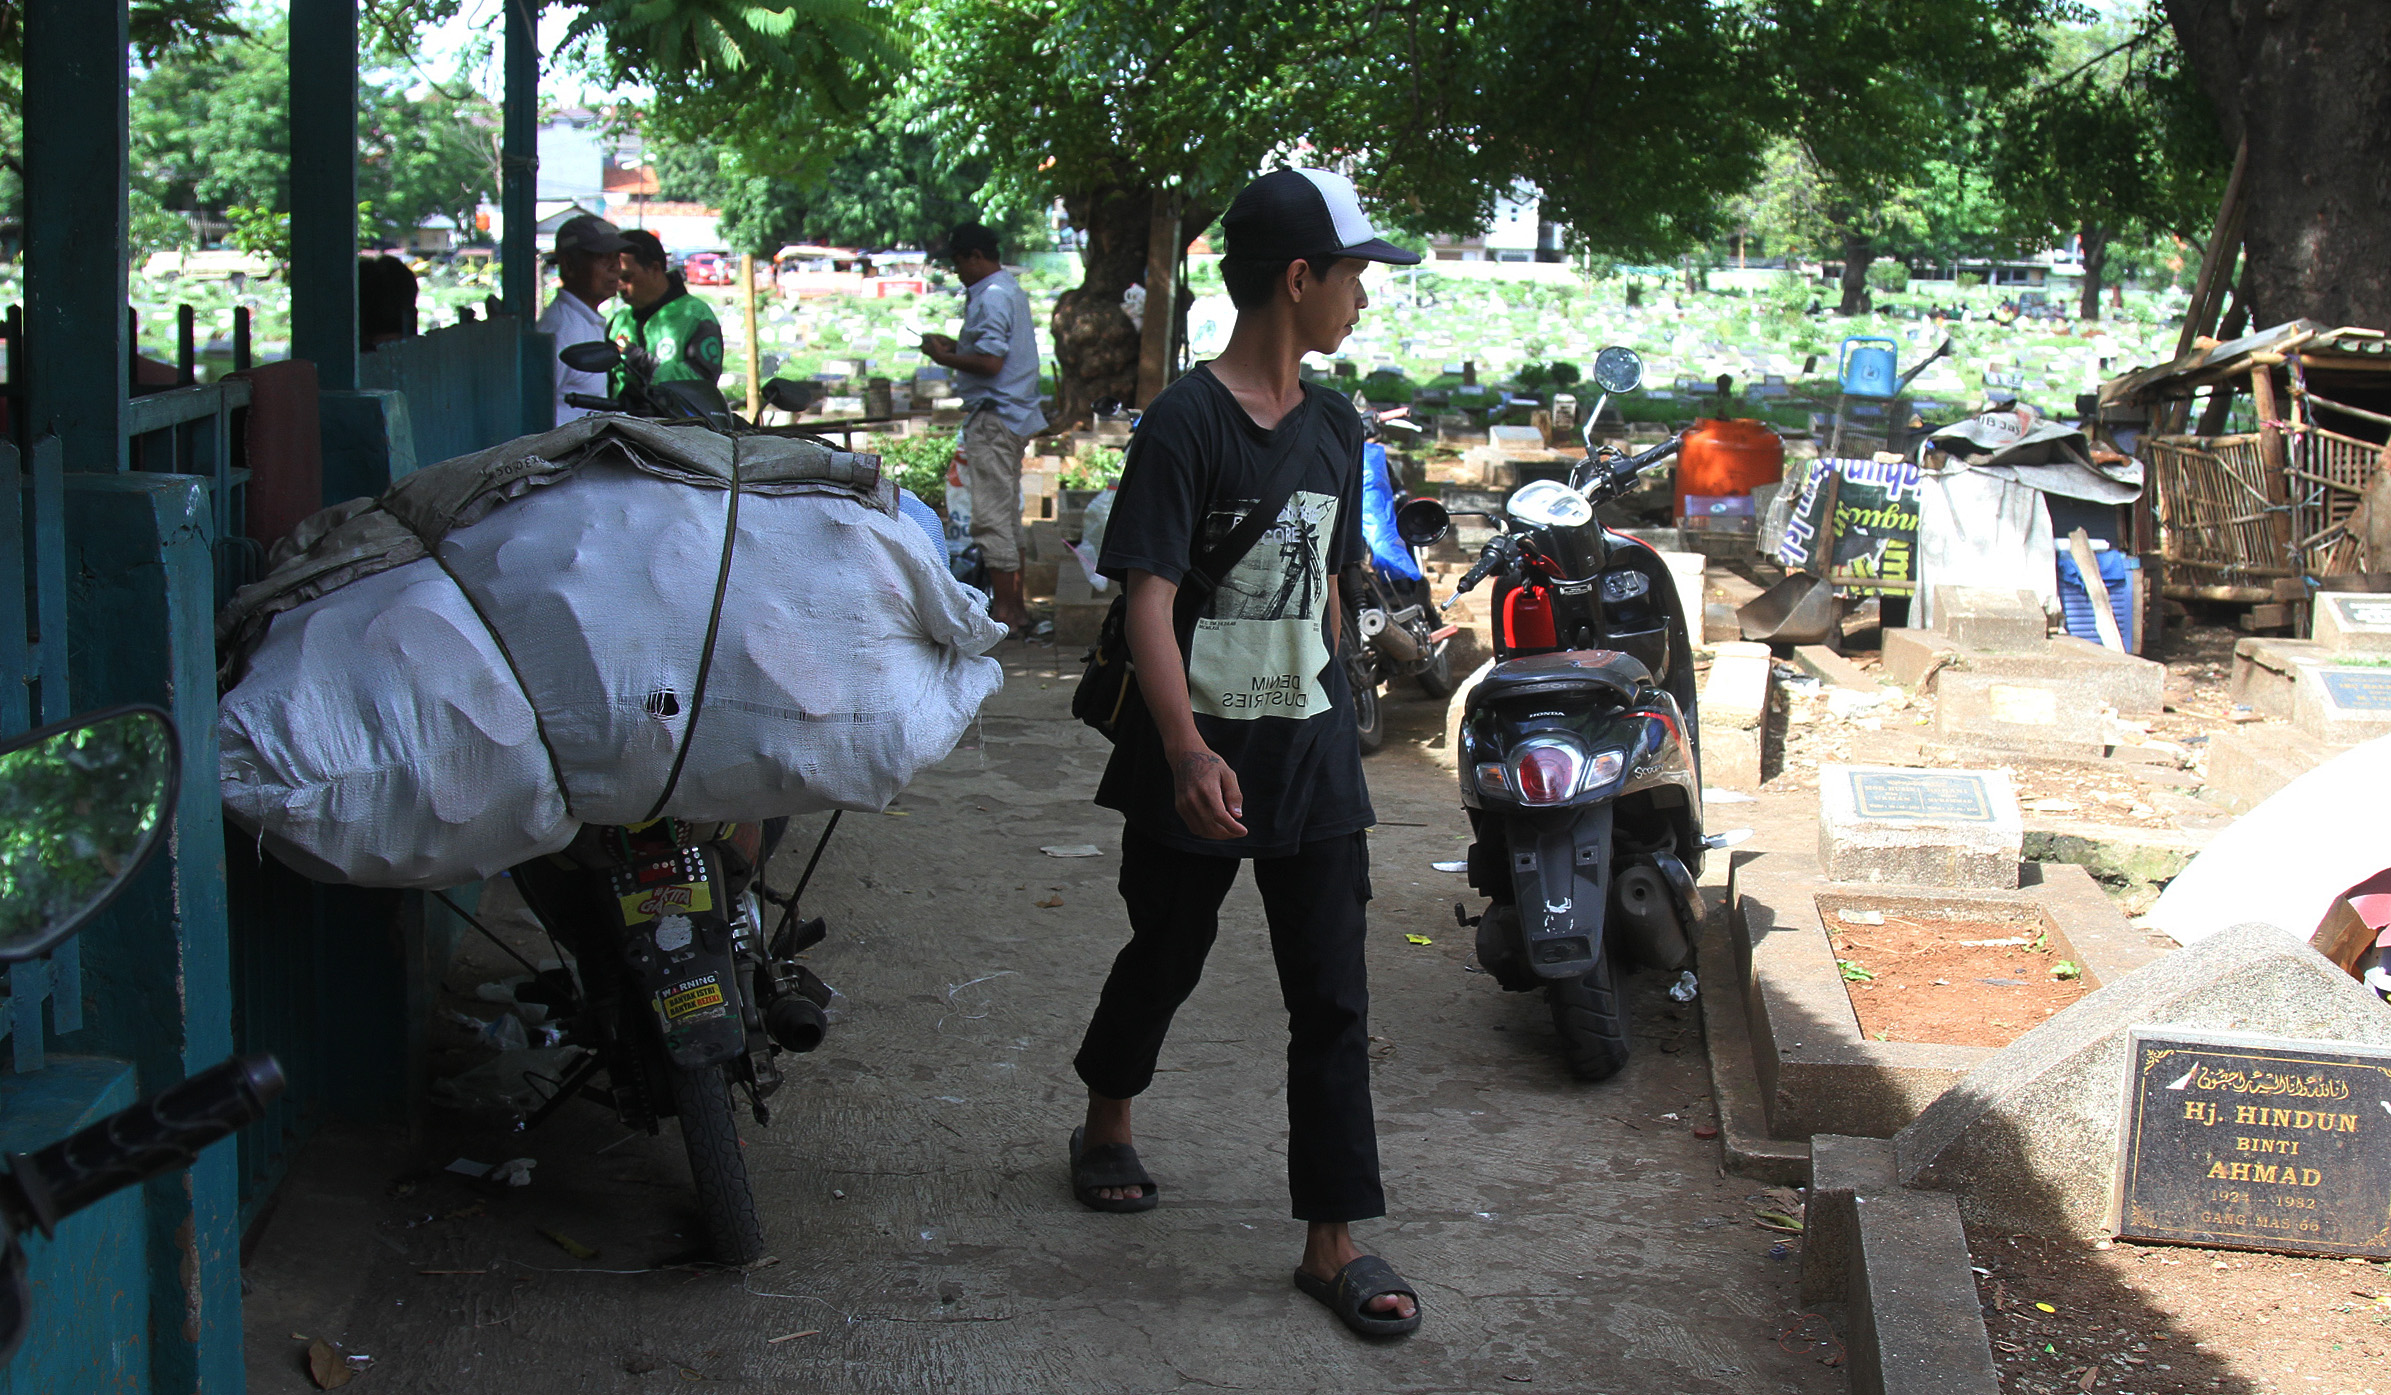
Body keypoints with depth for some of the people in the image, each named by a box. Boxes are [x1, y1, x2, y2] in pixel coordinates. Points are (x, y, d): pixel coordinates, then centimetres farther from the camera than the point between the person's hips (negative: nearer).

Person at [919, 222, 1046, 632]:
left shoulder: (991, 297, -16)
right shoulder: (1011, 289, 16)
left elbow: (990, 362, -22)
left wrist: (946, 357, -10)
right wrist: (955, 347, 17)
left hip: (993, 418, -11)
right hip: (1014, 415, 11)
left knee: (991, 516, -7)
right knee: (1007, 513, 15)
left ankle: (1003, 612, -5)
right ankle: (1015, 606, 20)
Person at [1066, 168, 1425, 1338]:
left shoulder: (1334, 428, 7)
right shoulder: (1185, 424, -14)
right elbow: (1149, 598, -20)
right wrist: (1187, 749, -31)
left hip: (1311, 755, 5)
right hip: (1198, 758, -5)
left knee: (1332, 999, 2)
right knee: (1164, 957, 15)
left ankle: (1334, 1241, 9)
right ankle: (1105, 1128, 43)